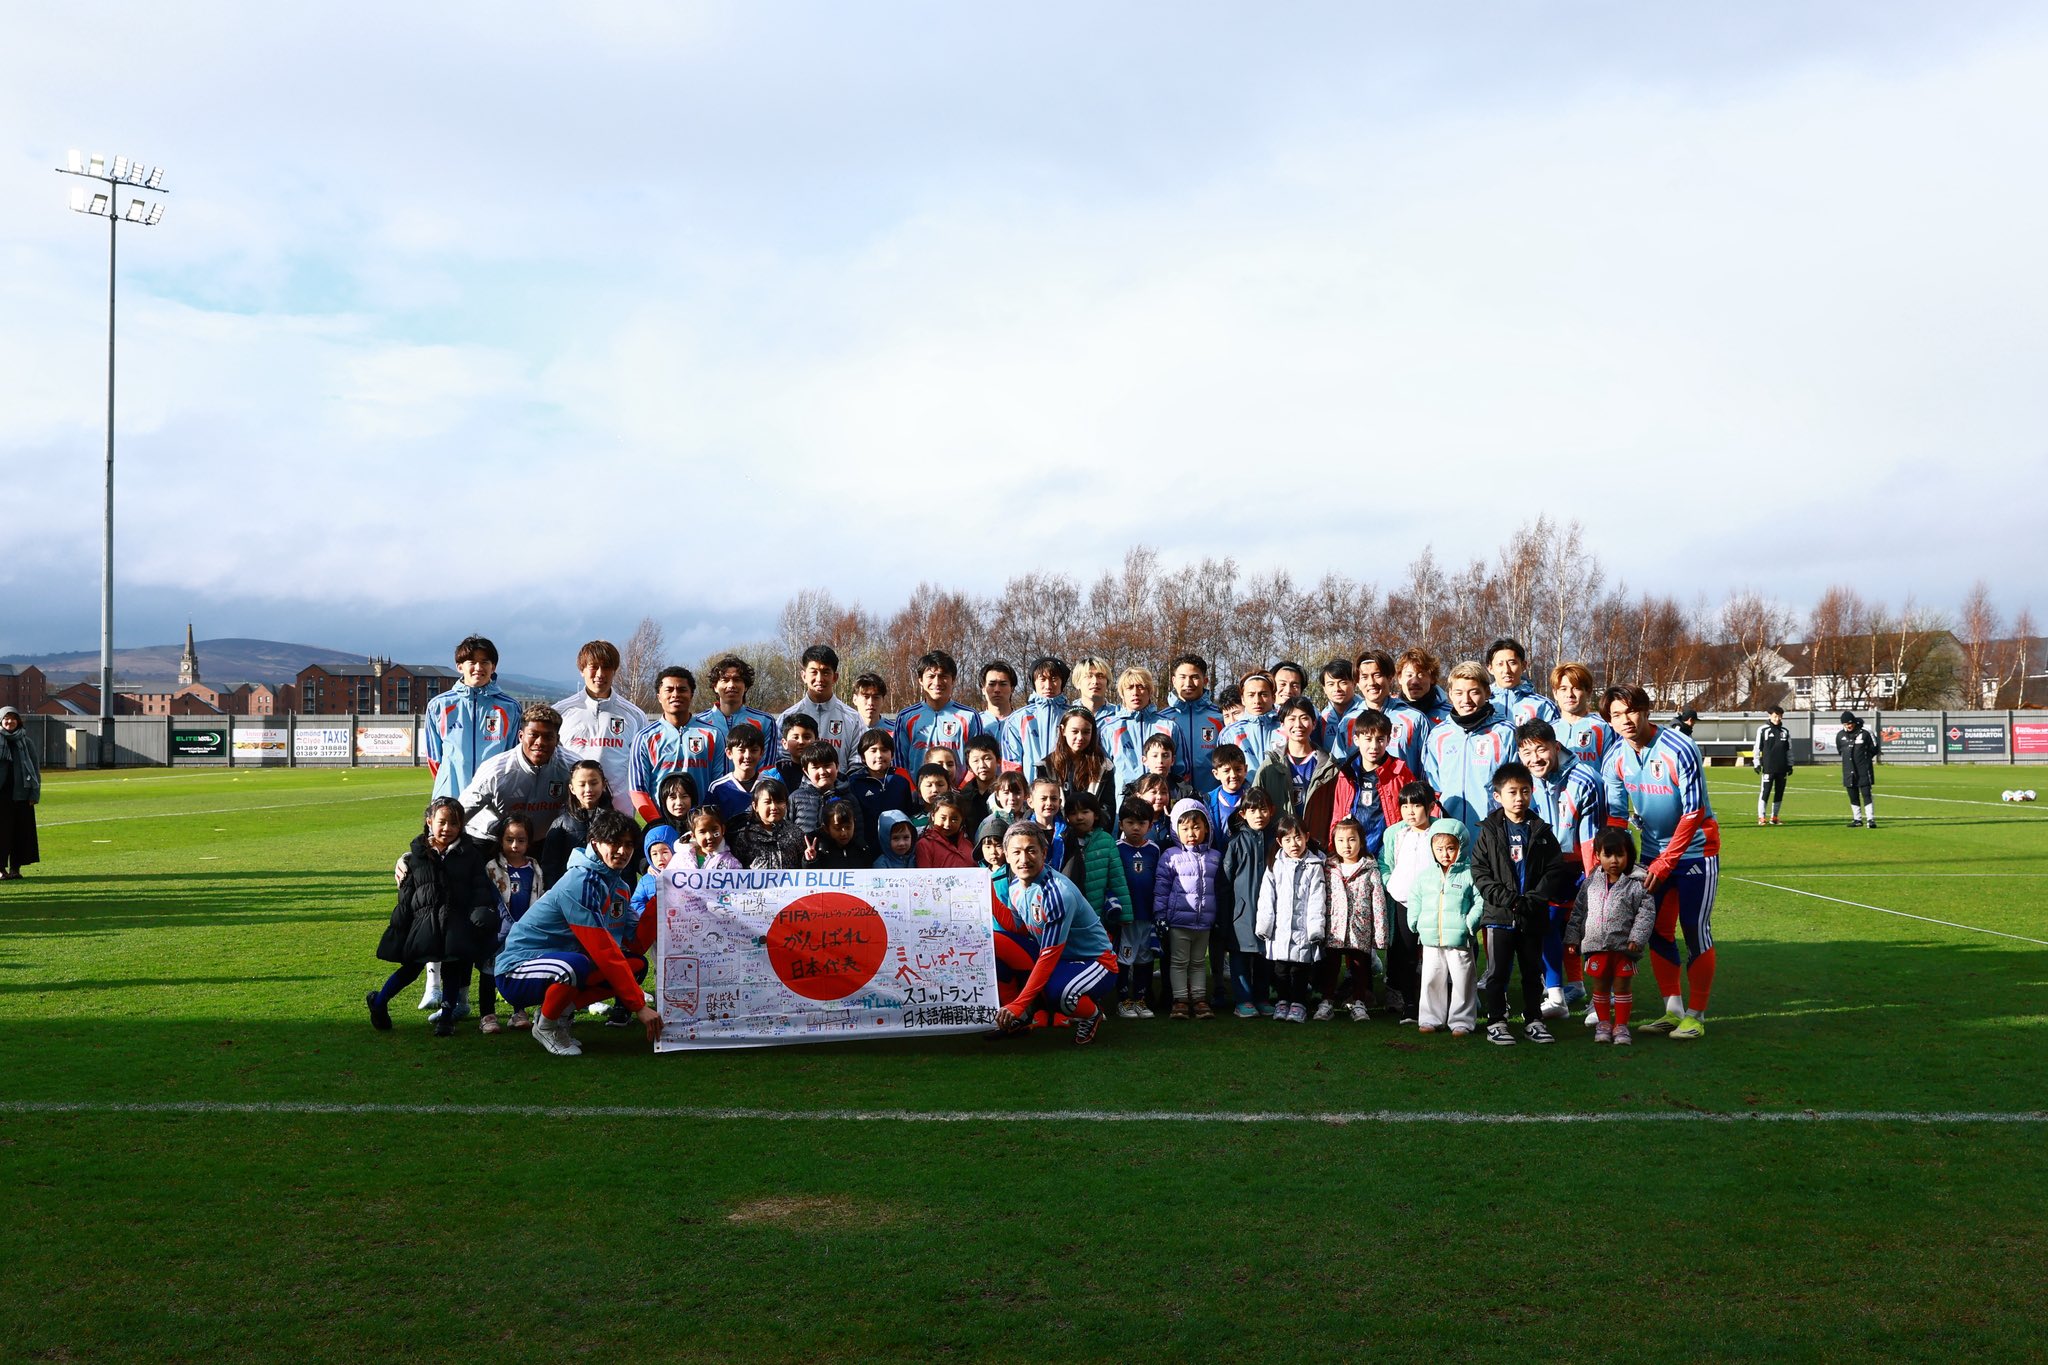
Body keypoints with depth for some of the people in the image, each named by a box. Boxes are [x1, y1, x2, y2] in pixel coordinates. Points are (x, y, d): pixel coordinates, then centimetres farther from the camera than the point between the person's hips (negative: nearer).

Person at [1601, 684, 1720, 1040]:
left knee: (1695, 930, -4)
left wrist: (1664, 863, -21)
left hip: (1695, 849, -5)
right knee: (1658, 931, 5)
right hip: (1653, 850, 6)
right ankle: (1673, 1010, 15)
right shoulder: (1615, 759, -5)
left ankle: (1695, 1015, 4)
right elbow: (1616, 816, 1)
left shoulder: (1679, 750, -21)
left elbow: (1693, 813, -20)